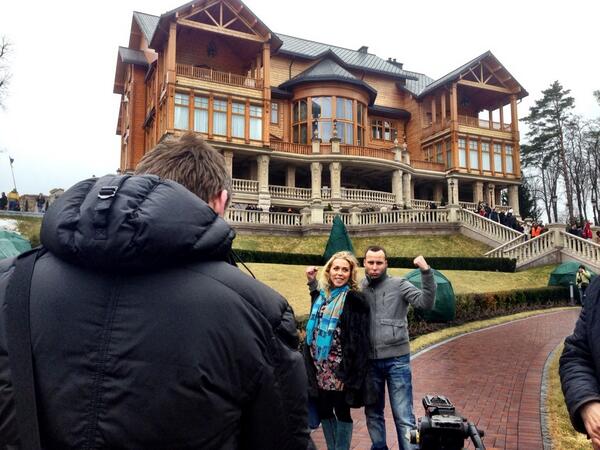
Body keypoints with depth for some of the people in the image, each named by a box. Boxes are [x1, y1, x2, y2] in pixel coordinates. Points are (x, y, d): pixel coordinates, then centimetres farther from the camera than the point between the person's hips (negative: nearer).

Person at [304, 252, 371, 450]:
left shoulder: (355, 300, -10)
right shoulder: (320, 294, 7)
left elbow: (358, 341, -13)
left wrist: (347, 374, -16)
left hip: (339, 369, -5)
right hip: (319, 368, 6)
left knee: (341, 411, 7)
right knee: (323, 411, 14)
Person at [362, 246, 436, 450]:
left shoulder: (399, 285, -3)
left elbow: (426, 303, -14)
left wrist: (426, 272, -24)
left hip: (397, 360, -3)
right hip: (369, 361, 3)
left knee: (403, 417, 2)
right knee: (373, 413, 18)